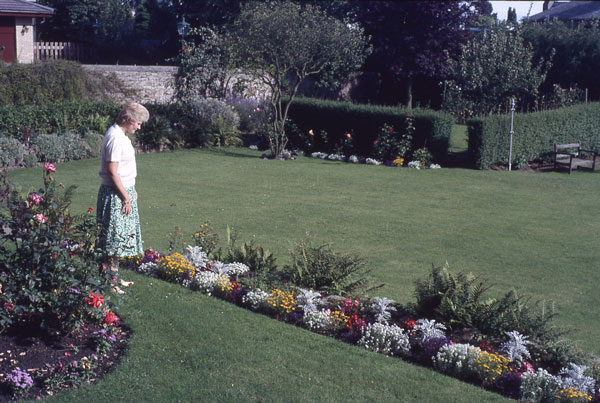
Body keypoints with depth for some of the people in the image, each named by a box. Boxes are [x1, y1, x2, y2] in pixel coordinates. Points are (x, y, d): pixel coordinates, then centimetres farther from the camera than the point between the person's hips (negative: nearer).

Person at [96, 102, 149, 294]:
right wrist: (126, 197, -18)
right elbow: (112, 172, -22)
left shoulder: (121, 135, 11)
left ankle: (115, 277, 27)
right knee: (115, 237, -3)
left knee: (120, 237, 17)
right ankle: (111, 280, 5)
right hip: (115, 194, -10)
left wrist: (131, 190, 19)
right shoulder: (115, 138, -20)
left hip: (125, 191, 10)